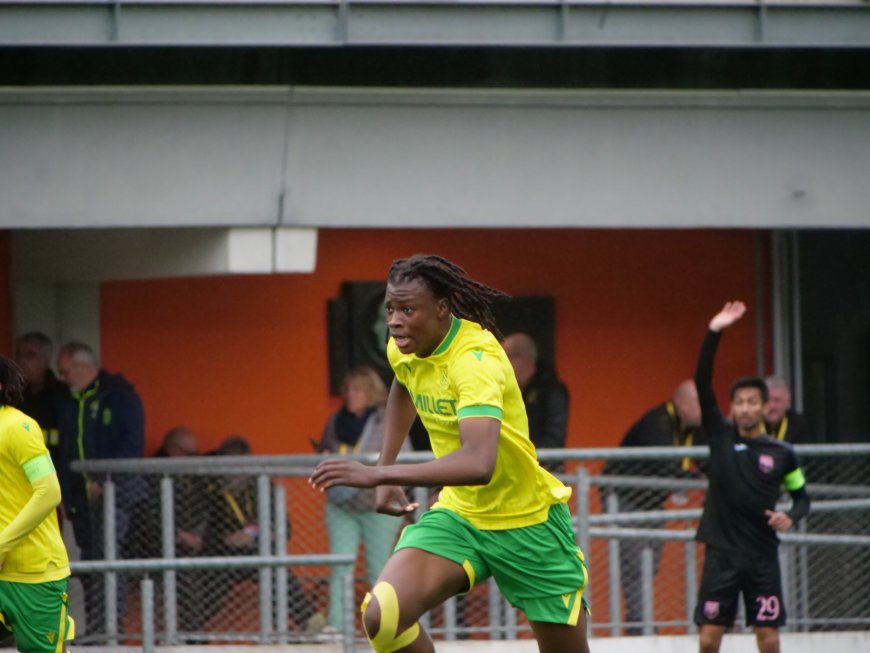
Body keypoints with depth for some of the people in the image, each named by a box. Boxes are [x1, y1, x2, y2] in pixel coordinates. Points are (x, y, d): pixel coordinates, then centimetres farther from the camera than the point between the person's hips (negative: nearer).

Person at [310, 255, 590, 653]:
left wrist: (379, 474, -46)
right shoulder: (403, 349, -4)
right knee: (381, 617, -21)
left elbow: (479, 464, -43)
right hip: (458, 514, 5)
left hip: (527, 523, -5)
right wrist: (387, 467, 17)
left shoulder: (475, 359, -27)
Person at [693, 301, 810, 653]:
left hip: (762, 554, 0)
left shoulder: (782, 453, 2)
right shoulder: (721, 436, 0)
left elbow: (802, 496, 14)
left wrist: (790, 516, -10)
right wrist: (714, 334, -18)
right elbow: (702, 383, -9)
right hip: (722, 552, 0)